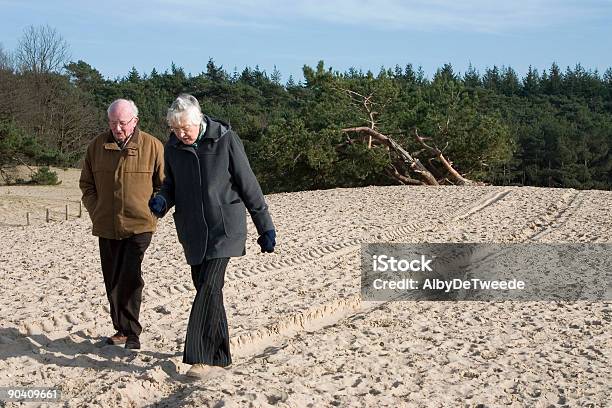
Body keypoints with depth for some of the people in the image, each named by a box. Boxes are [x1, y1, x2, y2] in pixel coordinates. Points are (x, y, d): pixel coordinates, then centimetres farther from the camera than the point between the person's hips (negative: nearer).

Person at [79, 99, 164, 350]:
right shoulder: (97, 146, 5)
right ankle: (121, 329, 25)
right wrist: (96, 212, 4)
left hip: (139, 225, -4)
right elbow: (86, 184, 14)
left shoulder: (152, 146, -4)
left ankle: (131, 333, -4)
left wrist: (151, 211, -4)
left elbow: (164, 185, 3)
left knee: (130, 278, -13)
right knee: (112, 280, 11)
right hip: (106, 227, 4)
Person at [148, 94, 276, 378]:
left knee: (208, 288, -14)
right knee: (207, 291, 10)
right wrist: (162, 199, -8)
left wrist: (265, 227, -2)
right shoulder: (173, 146, 2)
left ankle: (202, 357, -9)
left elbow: (248, 186, -6)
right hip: (193, 232, 5)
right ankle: (219, 356, 22)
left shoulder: (225, 139, -11)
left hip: (224, 229, -5)